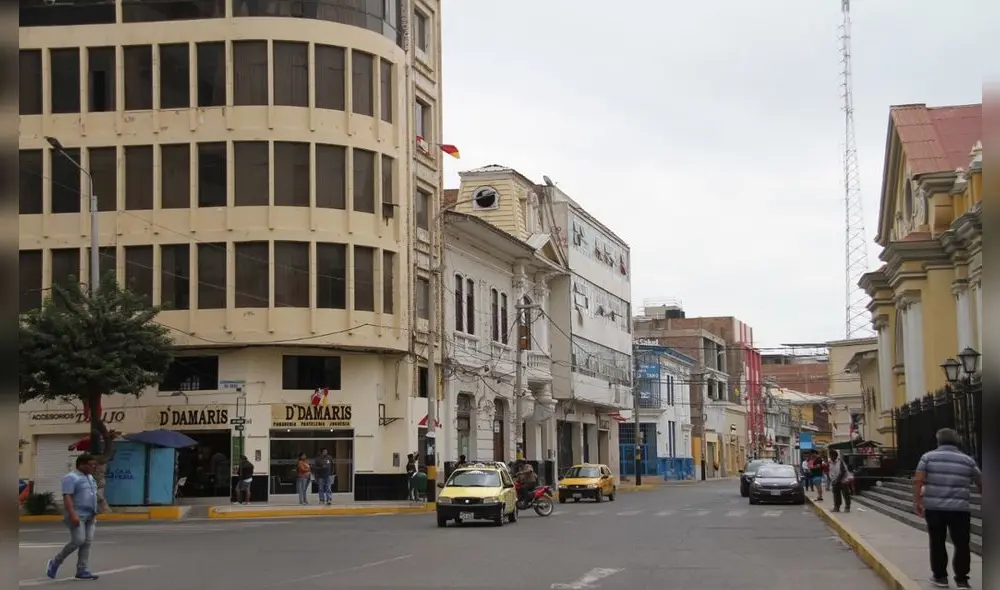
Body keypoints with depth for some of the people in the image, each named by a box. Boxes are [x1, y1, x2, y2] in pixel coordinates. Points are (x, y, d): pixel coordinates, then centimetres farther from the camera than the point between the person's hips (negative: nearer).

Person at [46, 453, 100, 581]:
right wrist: (72, 514, -27)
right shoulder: (71, 478, -11)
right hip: (76, 515, -8)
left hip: (89, 516, 8)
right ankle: (55, 563, 1)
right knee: (78, 540, -15)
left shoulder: (90, 477, 15)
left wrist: (94, 515, 18)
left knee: (87, 542, 0)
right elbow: (67, 497, -19)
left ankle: (82, 571, -1)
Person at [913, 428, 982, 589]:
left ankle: (940, 576, 19)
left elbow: (918, 481, -5)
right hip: (960, 509, 0)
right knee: (961, 544, 6)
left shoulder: (928, 457, 5)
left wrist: (917, 501, 1)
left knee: (937, 543, 12)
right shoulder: (968, 460, 8)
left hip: (934, 508, 0)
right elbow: (980, 484, 16)